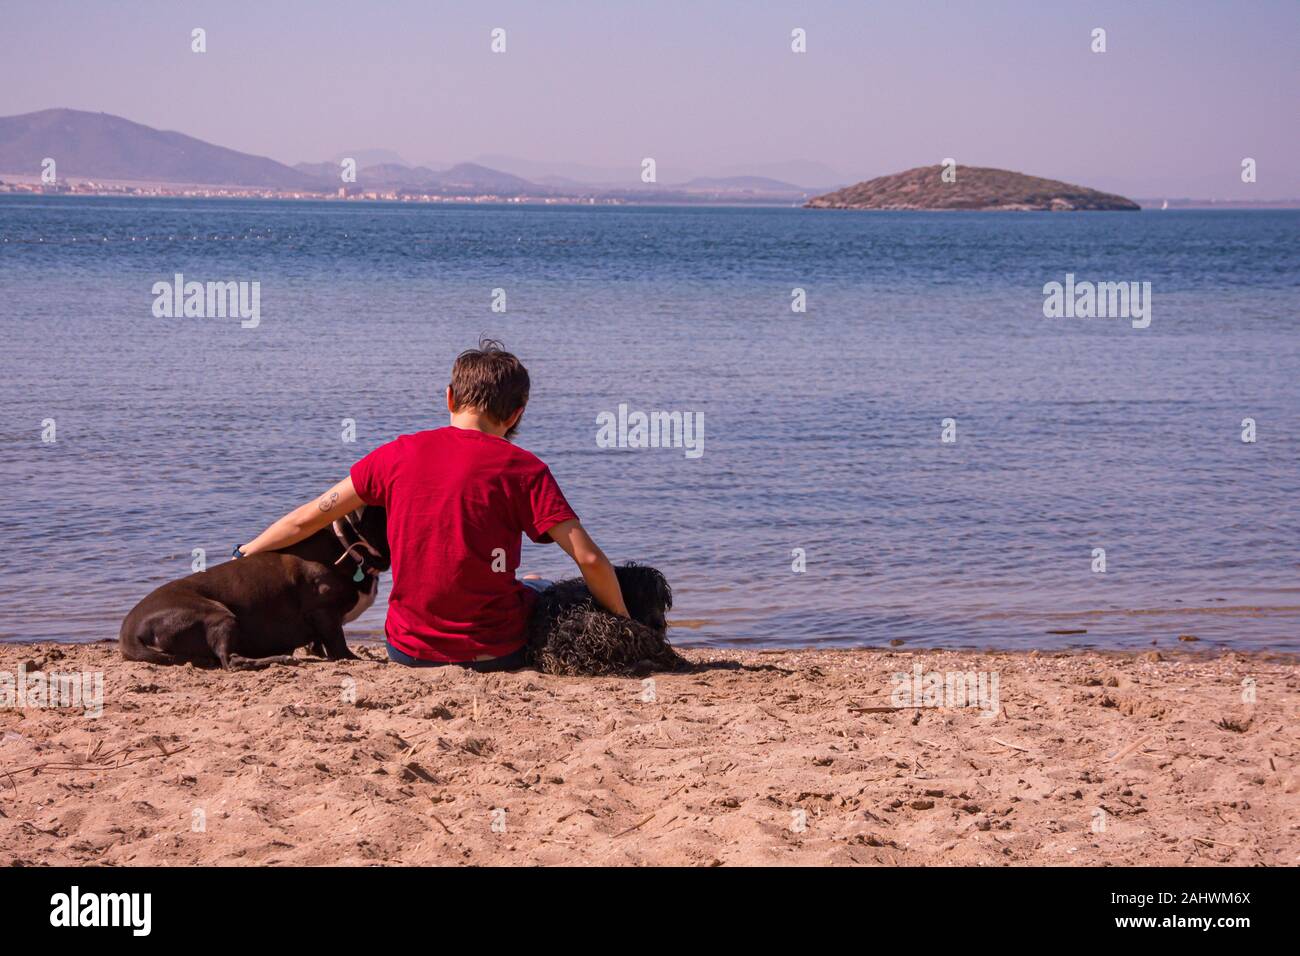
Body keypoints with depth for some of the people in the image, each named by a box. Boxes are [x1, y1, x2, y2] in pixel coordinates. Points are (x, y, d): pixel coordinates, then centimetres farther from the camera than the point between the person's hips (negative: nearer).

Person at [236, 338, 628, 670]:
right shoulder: (522, 467, -8)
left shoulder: (400, 453, 0)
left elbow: (307, 520, 7)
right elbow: (589, 558, -14)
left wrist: (245, 554, 22)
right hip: (497, 651, -4)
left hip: (409, 649, 4)